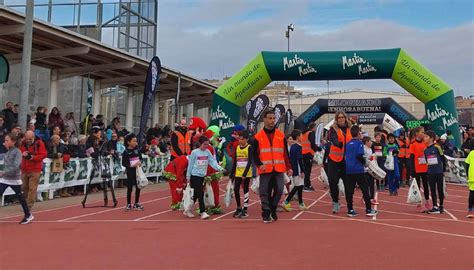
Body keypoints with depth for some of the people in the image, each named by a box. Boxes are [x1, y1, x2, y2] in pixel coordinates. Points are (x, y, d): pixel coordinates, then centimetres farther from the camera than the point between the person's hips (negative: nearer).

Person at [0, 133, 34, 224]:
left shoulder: (17, 152, -13)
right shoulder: (7, 152, 7)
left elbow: (15, 167, -24)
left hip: (14, 180, -6)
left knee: (20, 198, 9)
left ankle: (28, 215, 27)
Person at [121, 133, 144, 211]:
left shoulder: (137, 150, 4)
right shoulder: (126, 152, -9)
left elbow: (140, 157, 15)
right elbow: (123, 163, -11)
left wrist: (140, 162, -6)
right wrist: (131, 165, -21)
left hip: (138, 171, 5)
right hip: (130, 172, -5)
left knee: (138, 187, 9)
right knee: (130, 188, 3)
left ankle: (136, 203, 22)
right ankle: (128, 204, 14)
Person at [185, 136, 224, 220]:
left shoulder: (208, 152, 3)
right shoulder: (194, 152, -9)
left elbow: (212, 162, -2)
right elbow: (190, 164, -4)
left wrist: (219, 168, -18)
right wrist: (188, 176, -1)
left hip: (202, 176, 5)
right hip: (195, 175, -5)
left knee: (196, 194, 12)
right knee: (200, 193, -11)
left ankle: (187, 210, 26)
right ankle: (203, 212, -6)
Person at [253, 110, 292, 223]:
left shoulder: (281, 135, 9)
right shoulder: (258, 136, 2)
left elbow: (286, 153, 11)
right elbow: (255, 154, 2)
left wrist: (289, 167, 6)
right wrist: (259, 164, -14)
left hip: (278, 169, 2)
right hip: (265, 169, -2)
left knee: (279, 190, 0)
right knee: (265, 192, 1)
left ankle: (272, 208, 24)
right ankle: (266, 214, 13)